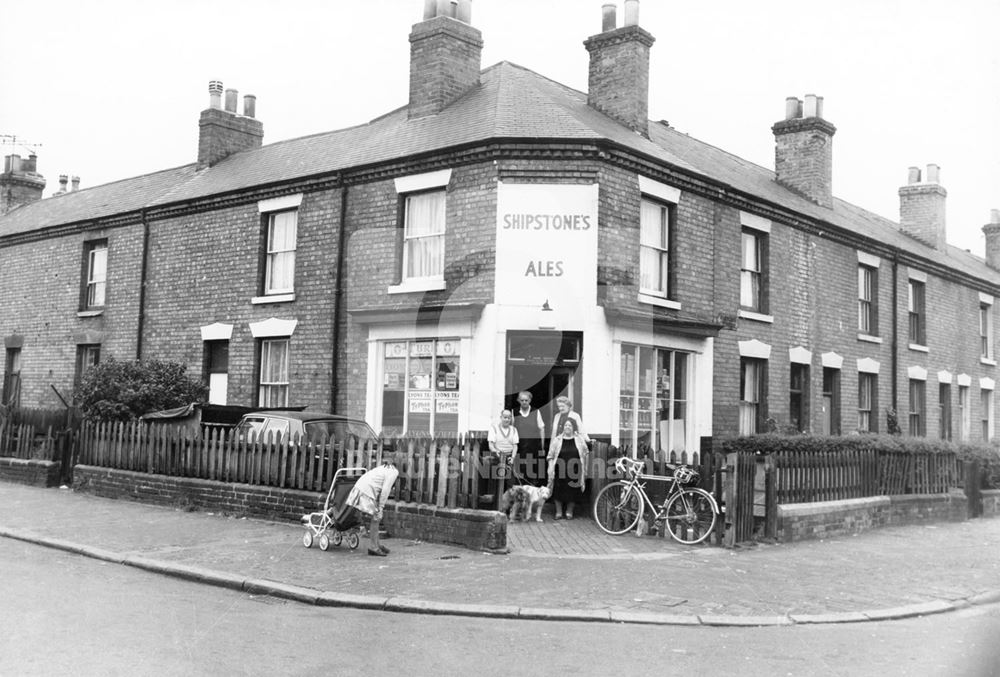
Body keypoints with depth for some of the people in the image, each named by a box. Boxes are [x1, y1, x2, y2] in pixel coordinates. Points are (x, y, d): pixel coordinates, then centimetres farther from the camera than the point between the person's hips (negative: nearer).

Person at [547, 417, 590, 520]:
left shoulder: (579, 439, 6)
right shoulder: (557, 439, 4)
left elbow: (585, 454, 15)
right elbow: (551, 456, 4)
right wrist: (551, 470, -2)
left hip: (574, 472, 0)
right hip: (560, 472, 0)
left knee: (572, 492, 3)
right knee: (558, 492, 0)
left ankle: (569, 512, 20)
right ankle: (558, 512, 15)